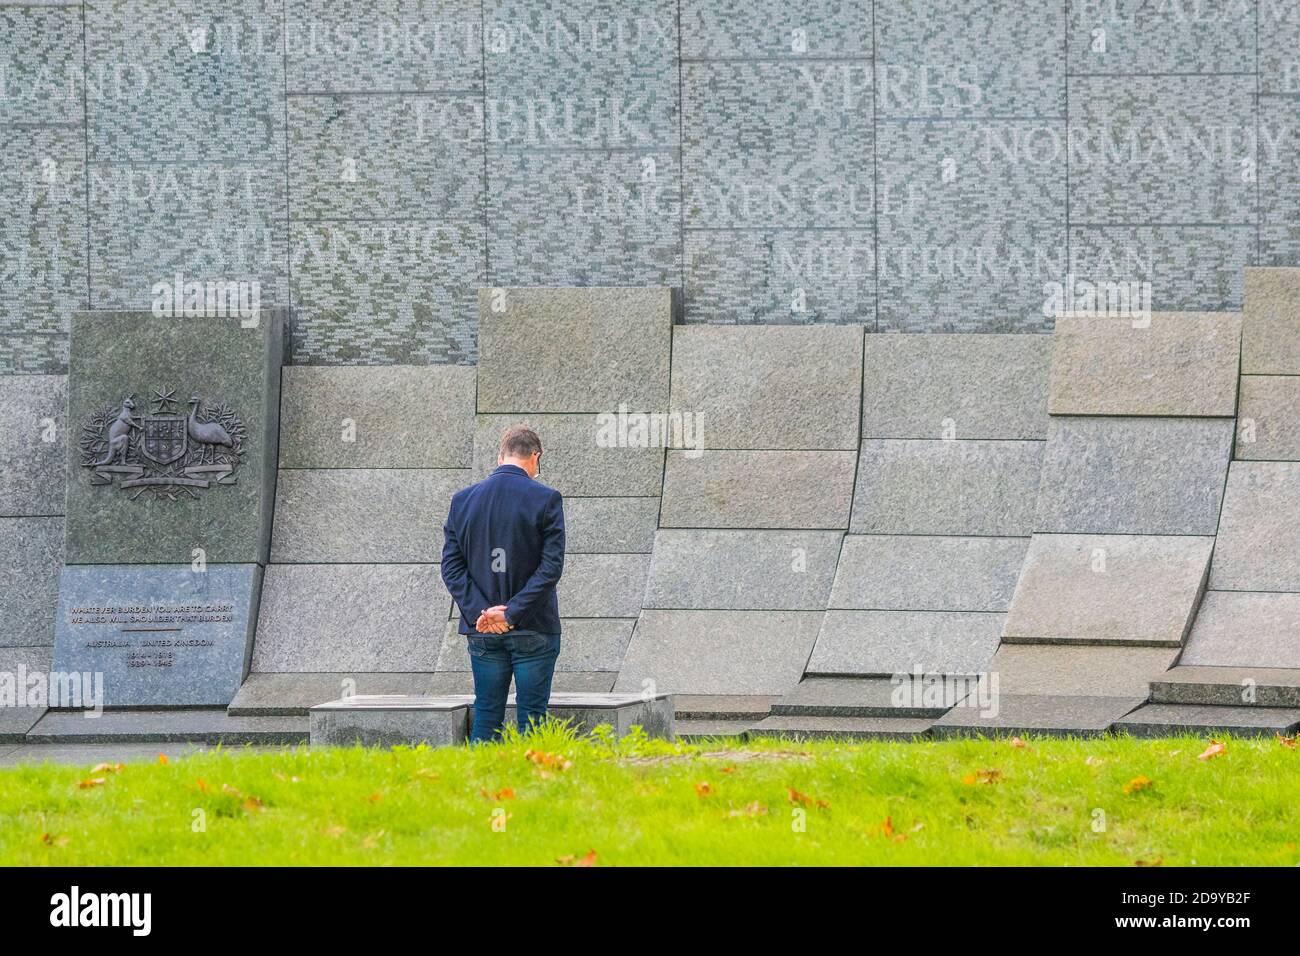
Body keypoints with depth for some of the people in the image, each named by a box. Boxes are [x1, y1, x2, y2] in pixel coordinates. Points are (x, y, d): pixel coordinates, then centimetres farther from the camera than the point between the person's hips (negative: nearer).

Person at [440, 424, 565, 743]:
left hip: (483, 632, 3)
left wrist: (480, 611, -6)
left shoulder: (463, 500, 5)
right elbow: (552, 566, -12)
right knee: (531, 717, 1)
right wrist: (512, 613, -12)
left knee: (486, 718, 8)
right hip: (534, 631, -3)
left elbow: (451, 565, 1)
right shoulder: (546, 499, -7)